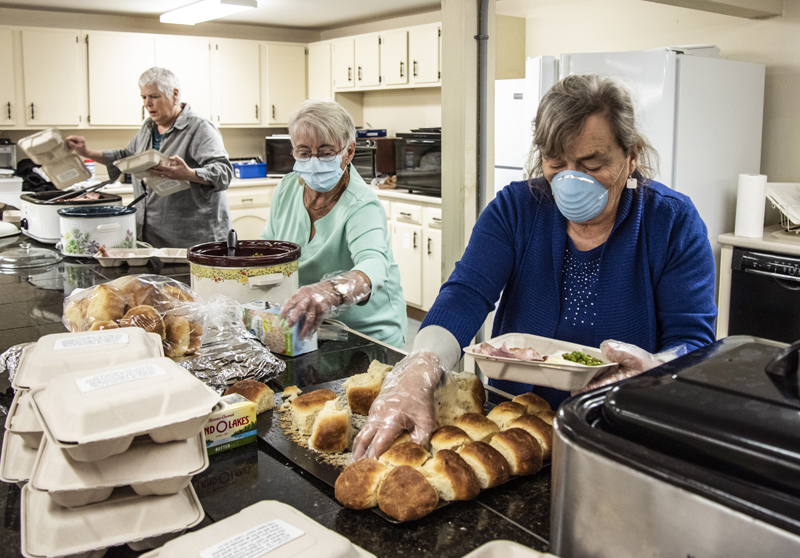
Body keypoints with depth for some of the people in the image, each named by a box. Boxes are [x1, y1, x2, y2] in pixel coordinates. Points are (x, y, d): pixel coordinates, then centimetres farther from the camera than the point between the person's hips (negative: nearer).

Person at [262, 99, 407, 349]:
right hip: (304, 331, 6)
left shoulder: (361, 206, -20)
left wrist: (330, 292, -59)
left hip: (368, 335, -5)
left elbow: (374, 266, -39)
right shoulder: (287, 188, 1)